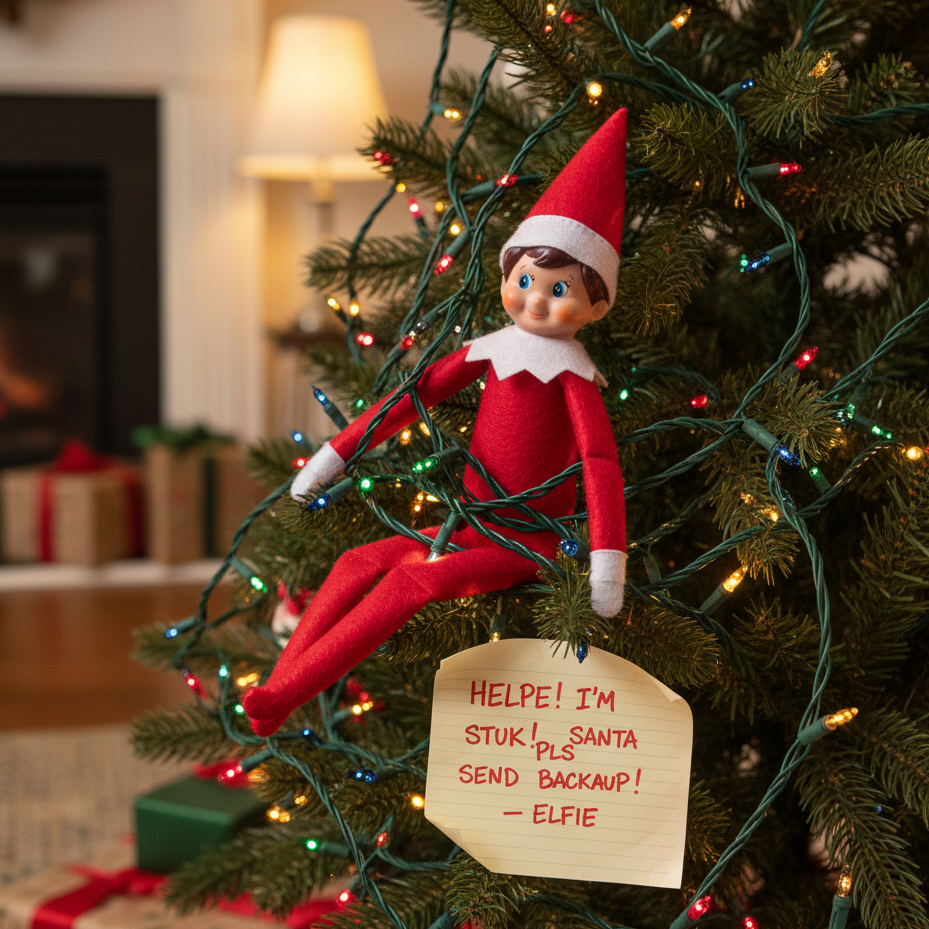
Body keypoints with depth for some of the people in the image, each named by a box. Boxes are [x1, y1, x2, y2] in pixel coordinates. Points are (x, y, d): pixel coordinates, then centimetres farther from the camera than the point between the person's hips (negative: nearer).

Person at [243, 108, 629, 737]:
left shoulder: (571, 372, -12)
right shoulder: (491, 349, 6)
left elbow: (600, 461, -20)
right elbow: (417, 395, 10)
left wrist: (607, 560, -29)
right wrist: (335, 453, 11)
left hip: (524, 542, -7)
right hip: (471, 526, 7)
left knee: (411, 581, -26)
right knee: (357, 564, -5)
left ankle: (283, 695, -27)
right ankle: (271, 696, -9)